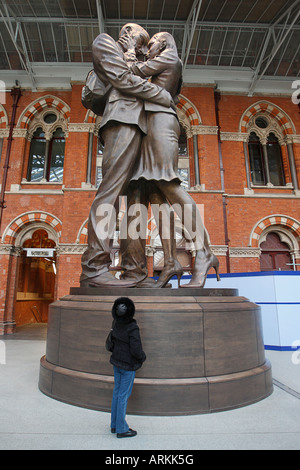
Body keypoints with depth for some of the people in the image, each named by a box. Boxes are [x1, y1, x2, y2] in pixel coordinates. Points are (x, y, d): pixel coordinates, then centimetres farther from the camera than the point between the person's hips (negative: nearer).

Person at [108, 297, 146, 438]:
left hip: (116, 361, 7)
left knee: (117, 392, 19)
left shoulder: (117, 323, -5)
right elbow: (136, 349, -25)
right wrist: (143, 357, -5)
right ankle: (121, 429, 22)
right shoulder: (132, 327, -27)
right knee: (124, 395, 6)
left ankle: (114, 424, 34)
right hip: (128, 365, -7)